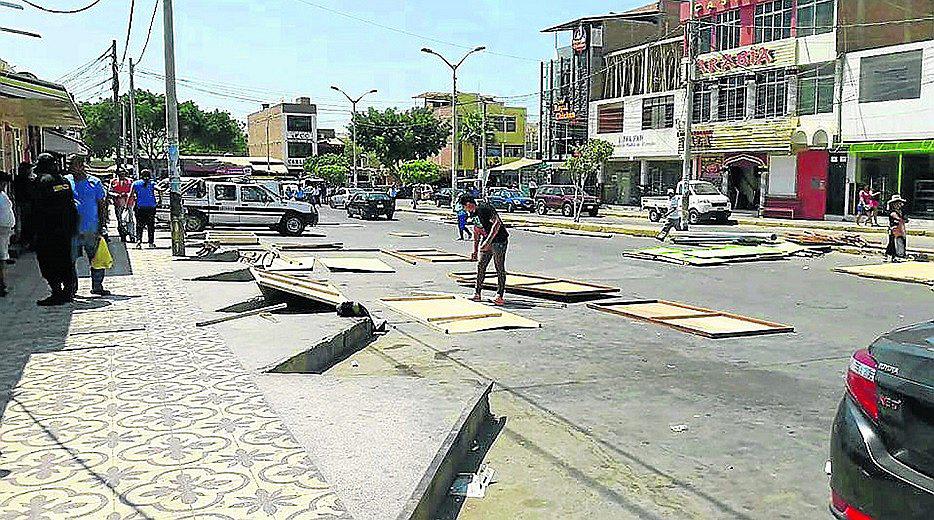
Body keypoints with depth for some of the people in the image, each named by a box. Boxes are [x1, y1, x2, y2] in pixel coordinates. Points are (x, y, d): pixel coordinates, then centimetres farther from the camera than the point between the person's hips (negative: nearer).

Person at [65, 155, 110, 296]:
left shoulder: (94, 182, 3)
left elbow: (102, 205, 6)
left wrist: (103, 225, 0)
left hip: (92, 229, 0)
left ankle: (97, 286, 17)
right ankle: (72, 287, 16)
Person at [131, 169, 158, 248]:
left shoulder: (135, 183, 7)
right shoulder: (152, 184, 6)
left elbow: (131, 196, -2)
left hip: (140, 208, 0)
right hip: (151, 207, 0)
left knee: (139, 226, 4)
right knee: (151, 225, 11)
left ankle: (139, 241, -12)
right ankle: (151, 242, 13)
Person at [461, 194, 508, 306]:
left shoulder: (485, 208, -19)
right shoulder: (473, 214, 9)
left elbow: (497, 223, -28)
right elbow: (477, 232, 21)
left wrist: (488, 240, -32)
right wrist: (475, 250, 23)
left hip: (499, 240, -9)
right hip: (486, 241, 9)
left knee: (500, 268, -7)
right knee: (480, 266, 6)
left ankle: (500, 296, -5)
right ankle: (477, 293, 13)